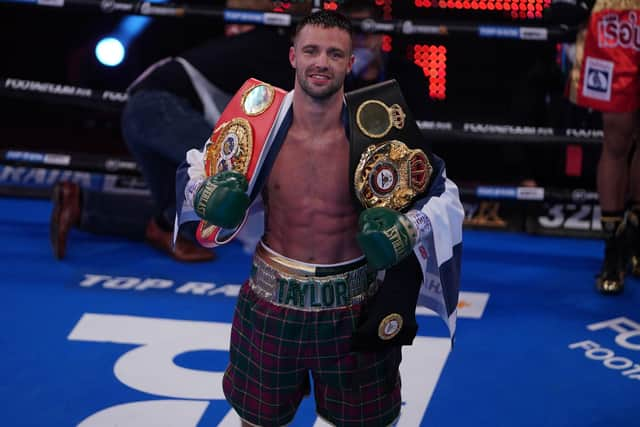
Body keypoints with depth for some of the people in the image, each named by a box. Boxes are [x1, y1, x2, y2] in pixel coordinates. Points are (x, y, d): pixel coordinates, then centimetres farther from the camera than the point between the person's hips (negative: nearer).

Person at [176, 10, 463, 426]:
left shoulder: (379, 127, -16)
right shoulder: (258, 121, -11)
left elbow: (443, 199, -5)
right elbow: (194, 173, 5)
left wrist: (406, 231, -23)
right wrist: (209, 199, -16)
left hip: (355, 311, -1)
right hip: (271, 306, 1)